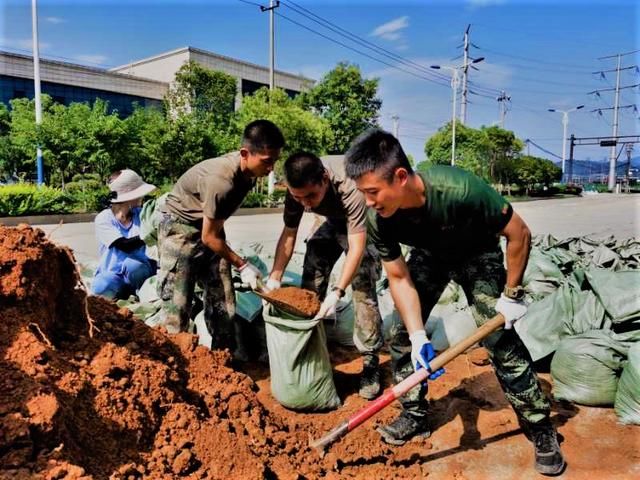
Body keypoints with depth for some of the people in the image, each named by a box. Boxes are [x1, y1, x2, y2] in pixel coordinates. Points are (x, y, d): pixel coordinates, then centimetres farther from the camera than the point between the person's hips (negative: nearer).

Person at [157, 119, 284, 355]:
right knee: (177, 302, -8)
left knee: (221, 297, 7)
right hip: (180, 227, -8)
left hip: (208, 226, 8)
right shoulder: (221, 181, -34)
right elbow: (209, 237, -23)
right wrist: (242, 265, -15)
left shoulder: (248, 170, -10)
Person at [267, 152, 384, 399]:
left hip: (365, 225, -6)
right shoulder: (298, 188, -23)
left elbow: (356, 248, -38)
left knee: (363, 288, -18)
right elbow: (288, 234, -12)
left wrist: (337, 292, -45)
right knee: (311, 274, -1)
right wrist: (274, 277, -19)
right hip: (336, 220, 6)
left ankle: (370, 360, -6)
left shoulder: (350, 186, -41)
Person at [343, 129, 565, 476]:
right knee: (402, 335, -2)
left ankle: (540, 428, 9)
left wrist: (511, 294, -17)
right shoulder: (378, 219, -28)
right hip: (429, 256, 4)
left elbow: (519, 233, -25)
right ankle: (415, 416, 17)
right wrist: (418, 337, -24)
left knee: (500, 339, -10)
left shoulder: (459, 189, -41)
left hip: (476, 254, -3)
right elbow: (399, 278, -17)